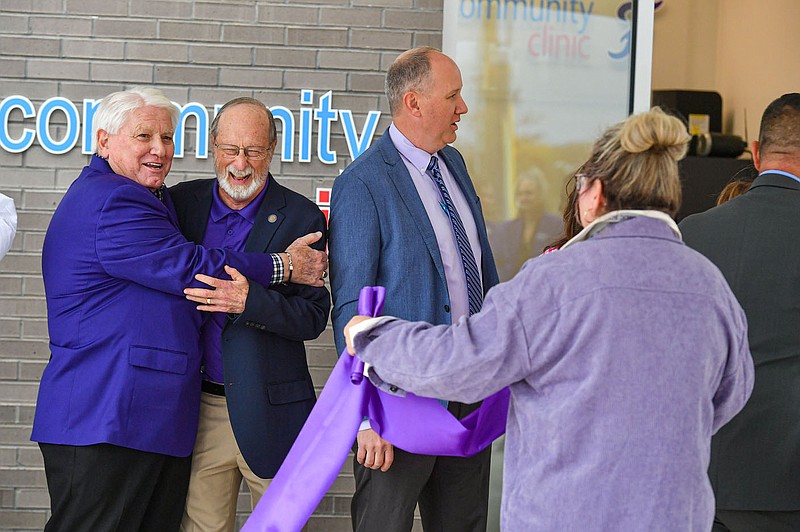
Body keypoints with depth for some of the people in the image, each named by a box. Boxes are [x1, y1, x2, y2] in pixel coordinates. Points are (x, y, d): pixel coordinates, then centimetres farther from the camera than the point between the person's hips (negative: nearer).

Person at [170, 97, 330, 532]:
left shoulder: (300, 218, -2)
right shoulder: (181, 202, 6)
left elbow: (313, 318, -8)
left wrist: (249, 300, -24)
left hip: (271, 413, -2)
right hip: (199, 407, 2)